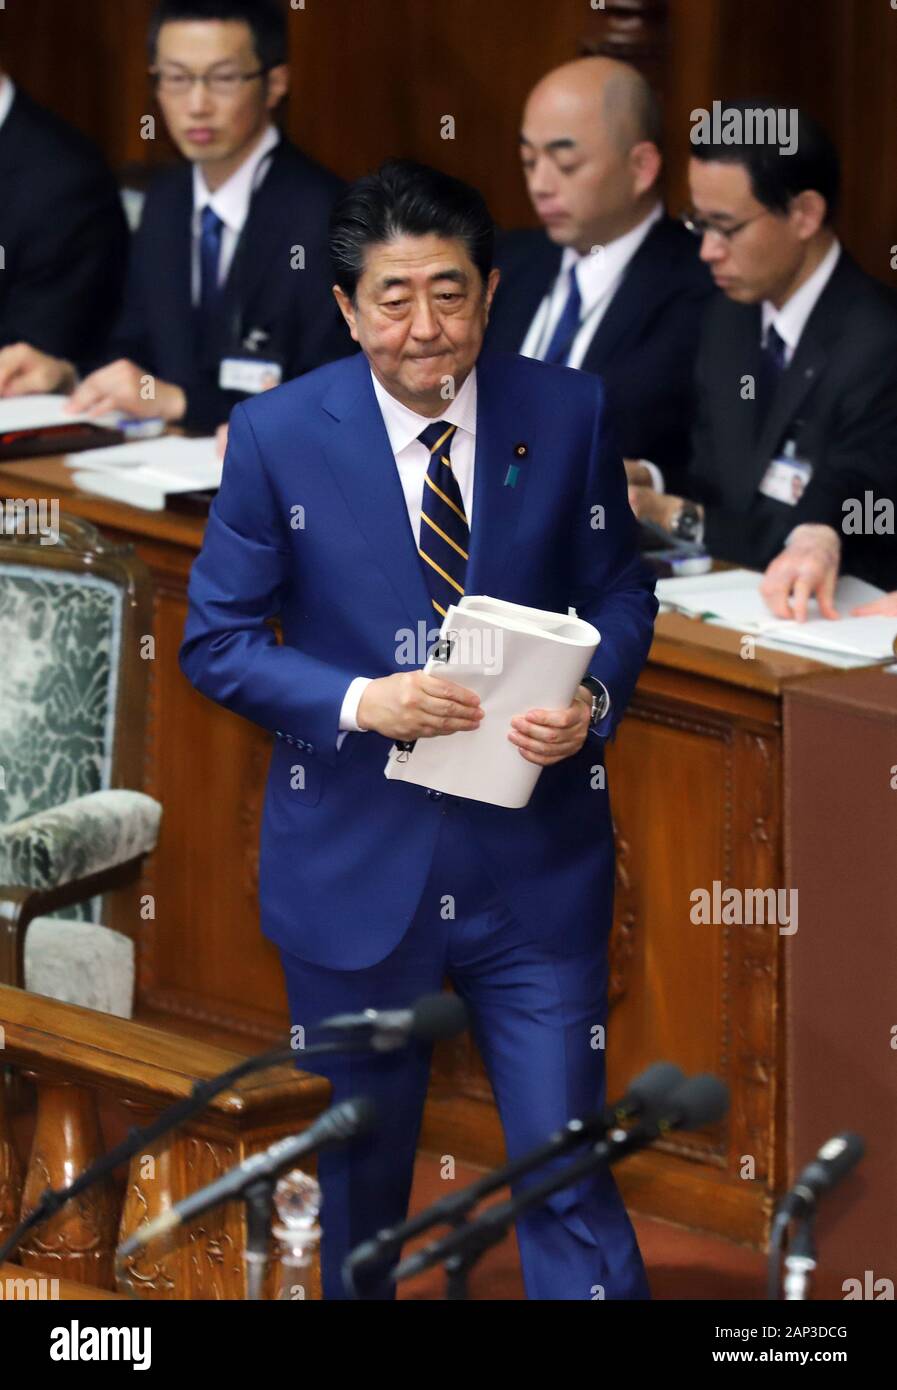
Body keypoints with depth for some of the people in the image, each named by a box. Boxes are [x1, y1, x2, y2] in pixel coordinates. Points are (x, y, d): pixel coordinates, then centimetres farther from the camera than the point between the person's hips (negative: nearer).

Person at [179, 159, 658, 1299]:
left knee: (569, 1176, -2)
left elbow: (619, 591, 7)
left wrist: (592, 701, -15)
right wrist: (359, 702, -20)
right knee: (361, 1174, 18)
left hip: (536, 863, 0)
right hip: (356, 866, 0)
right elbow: (216, 642, -3)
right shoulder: (279, 435, -7)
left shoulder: (569, 413, -3)